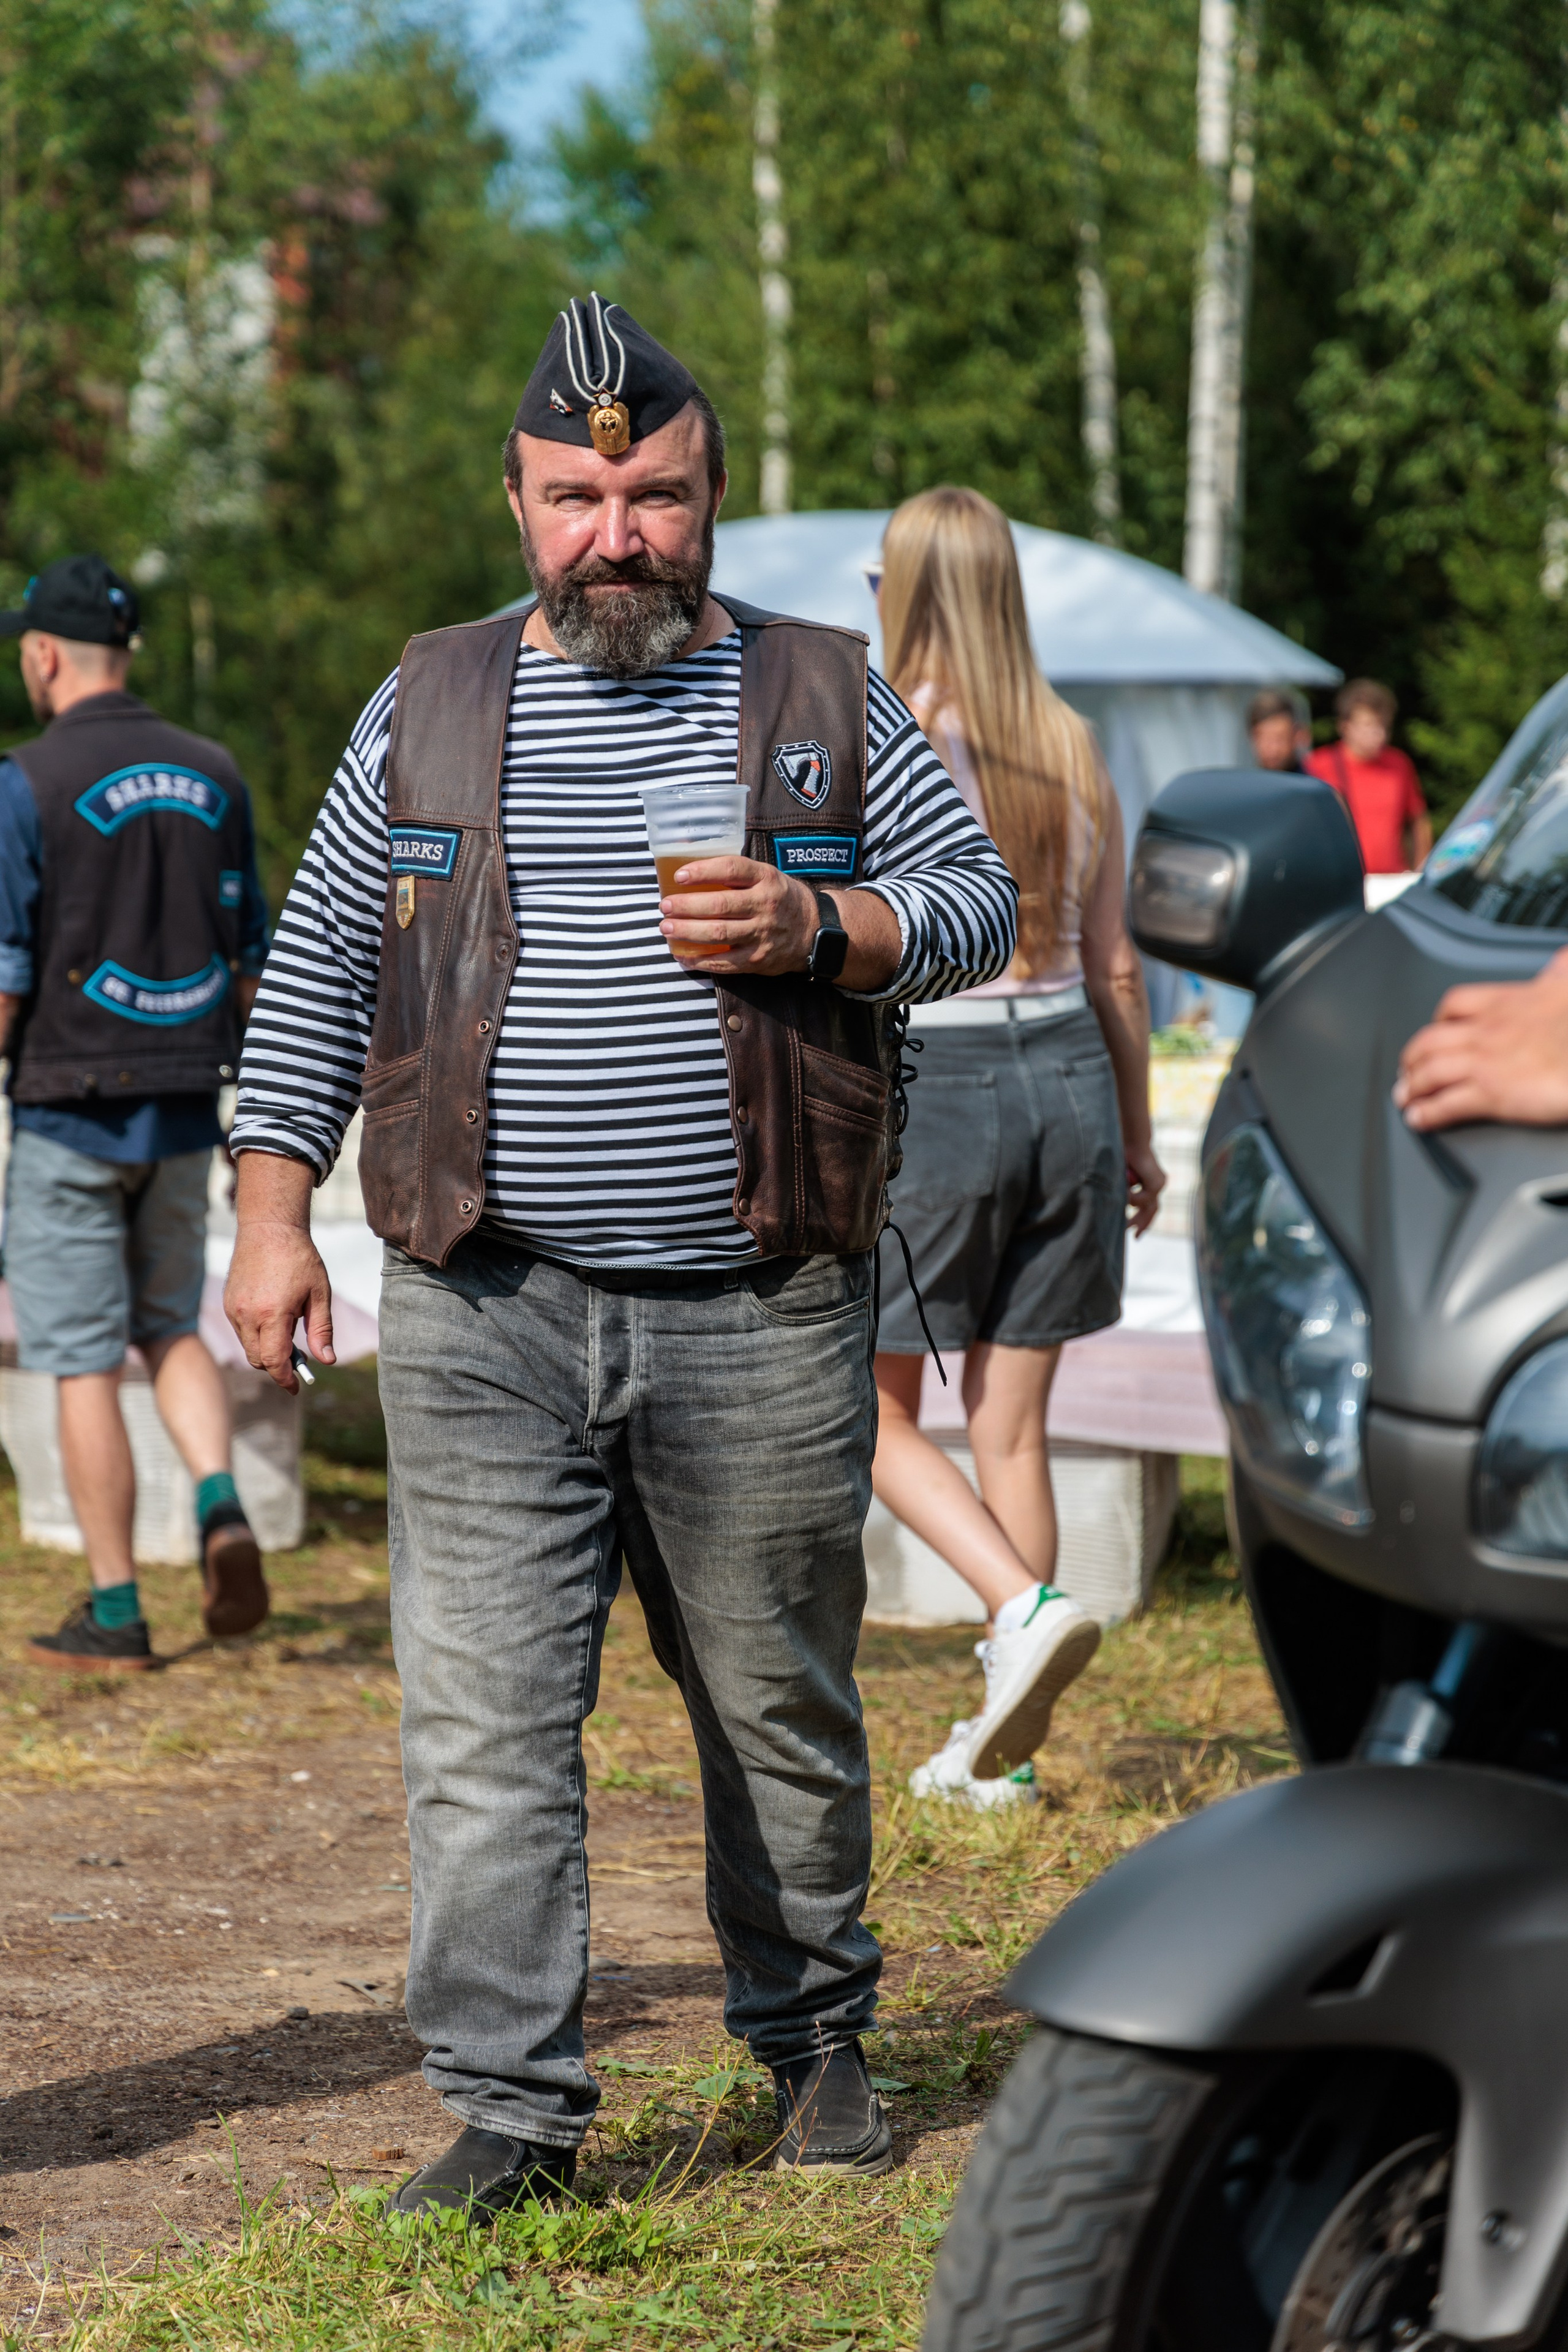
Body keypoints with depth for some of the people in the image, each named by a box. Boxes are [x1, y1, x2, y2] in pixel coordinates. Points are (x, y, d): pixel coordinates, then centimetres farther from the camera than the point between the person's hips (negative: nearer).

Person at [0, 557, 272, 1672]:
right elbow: (252, 958, 10)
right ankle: (222, 1504, -7)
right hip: (186, 1108, 5)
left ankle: (116, 1615, 5)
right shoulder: (213, 775, 6)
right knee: (172, 1327, 19)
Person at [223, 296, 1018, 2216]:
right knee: (483, 1715, -6)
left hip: (758, 1318, 0)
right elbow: (317, 969, 12)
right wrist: (272, 1209, 4)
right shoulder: (427, 708, 10)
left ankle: (813, 2037, 28)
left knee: (780, 1704, 10)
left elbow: (976, 902, 7)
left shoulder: (824, 700, 7)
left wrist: (821, 925, -13)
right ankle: (508, 2108, -2)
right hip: (485, 1317, 0)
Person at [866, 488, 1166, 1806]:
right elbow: (1114, 966, 11)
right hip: (1063, 1077, 5)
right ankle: (1000, 1744, 12)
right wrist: (1137, 1135, 20)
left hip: (932, 1085, -5)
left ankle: (1026, 1607, -13)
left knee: (877, 1415, 10)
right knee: (1013, 1425, 10)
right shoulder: (1072, 748, 5)